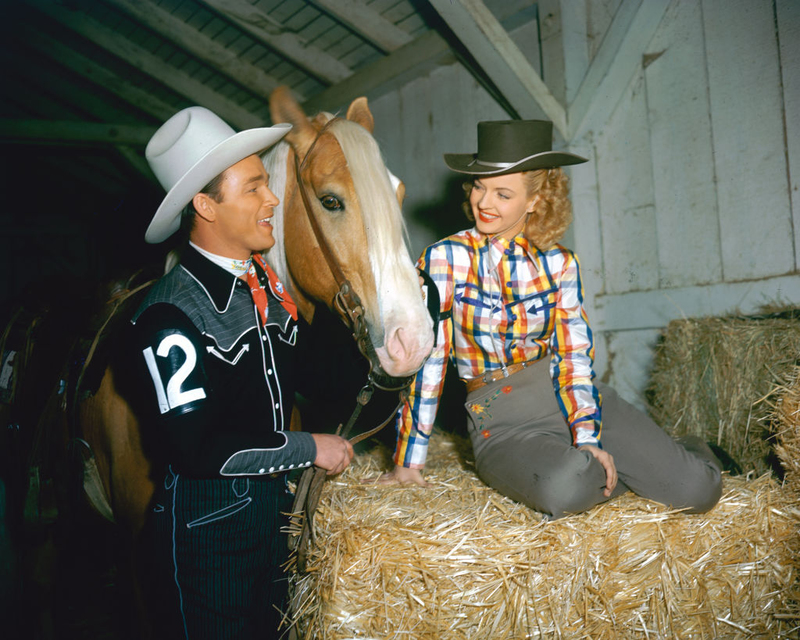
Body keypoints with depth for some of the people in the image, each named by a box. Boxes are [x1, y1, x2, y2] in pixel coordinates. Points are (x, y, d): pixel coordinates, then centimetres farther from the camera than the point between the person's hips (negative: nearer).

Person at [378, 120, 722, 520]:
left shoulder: (559, 263, 2)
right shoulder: (445, 258, -6)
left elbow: (575, 352, -3)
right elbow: (427, 359, -8)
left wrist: (587, 437, -18)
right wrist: (409, 460, -7)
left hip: (574, 398, 2)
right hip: (500, 423, -2)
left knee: (697, 491, -13)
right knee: (566, 489, -35)